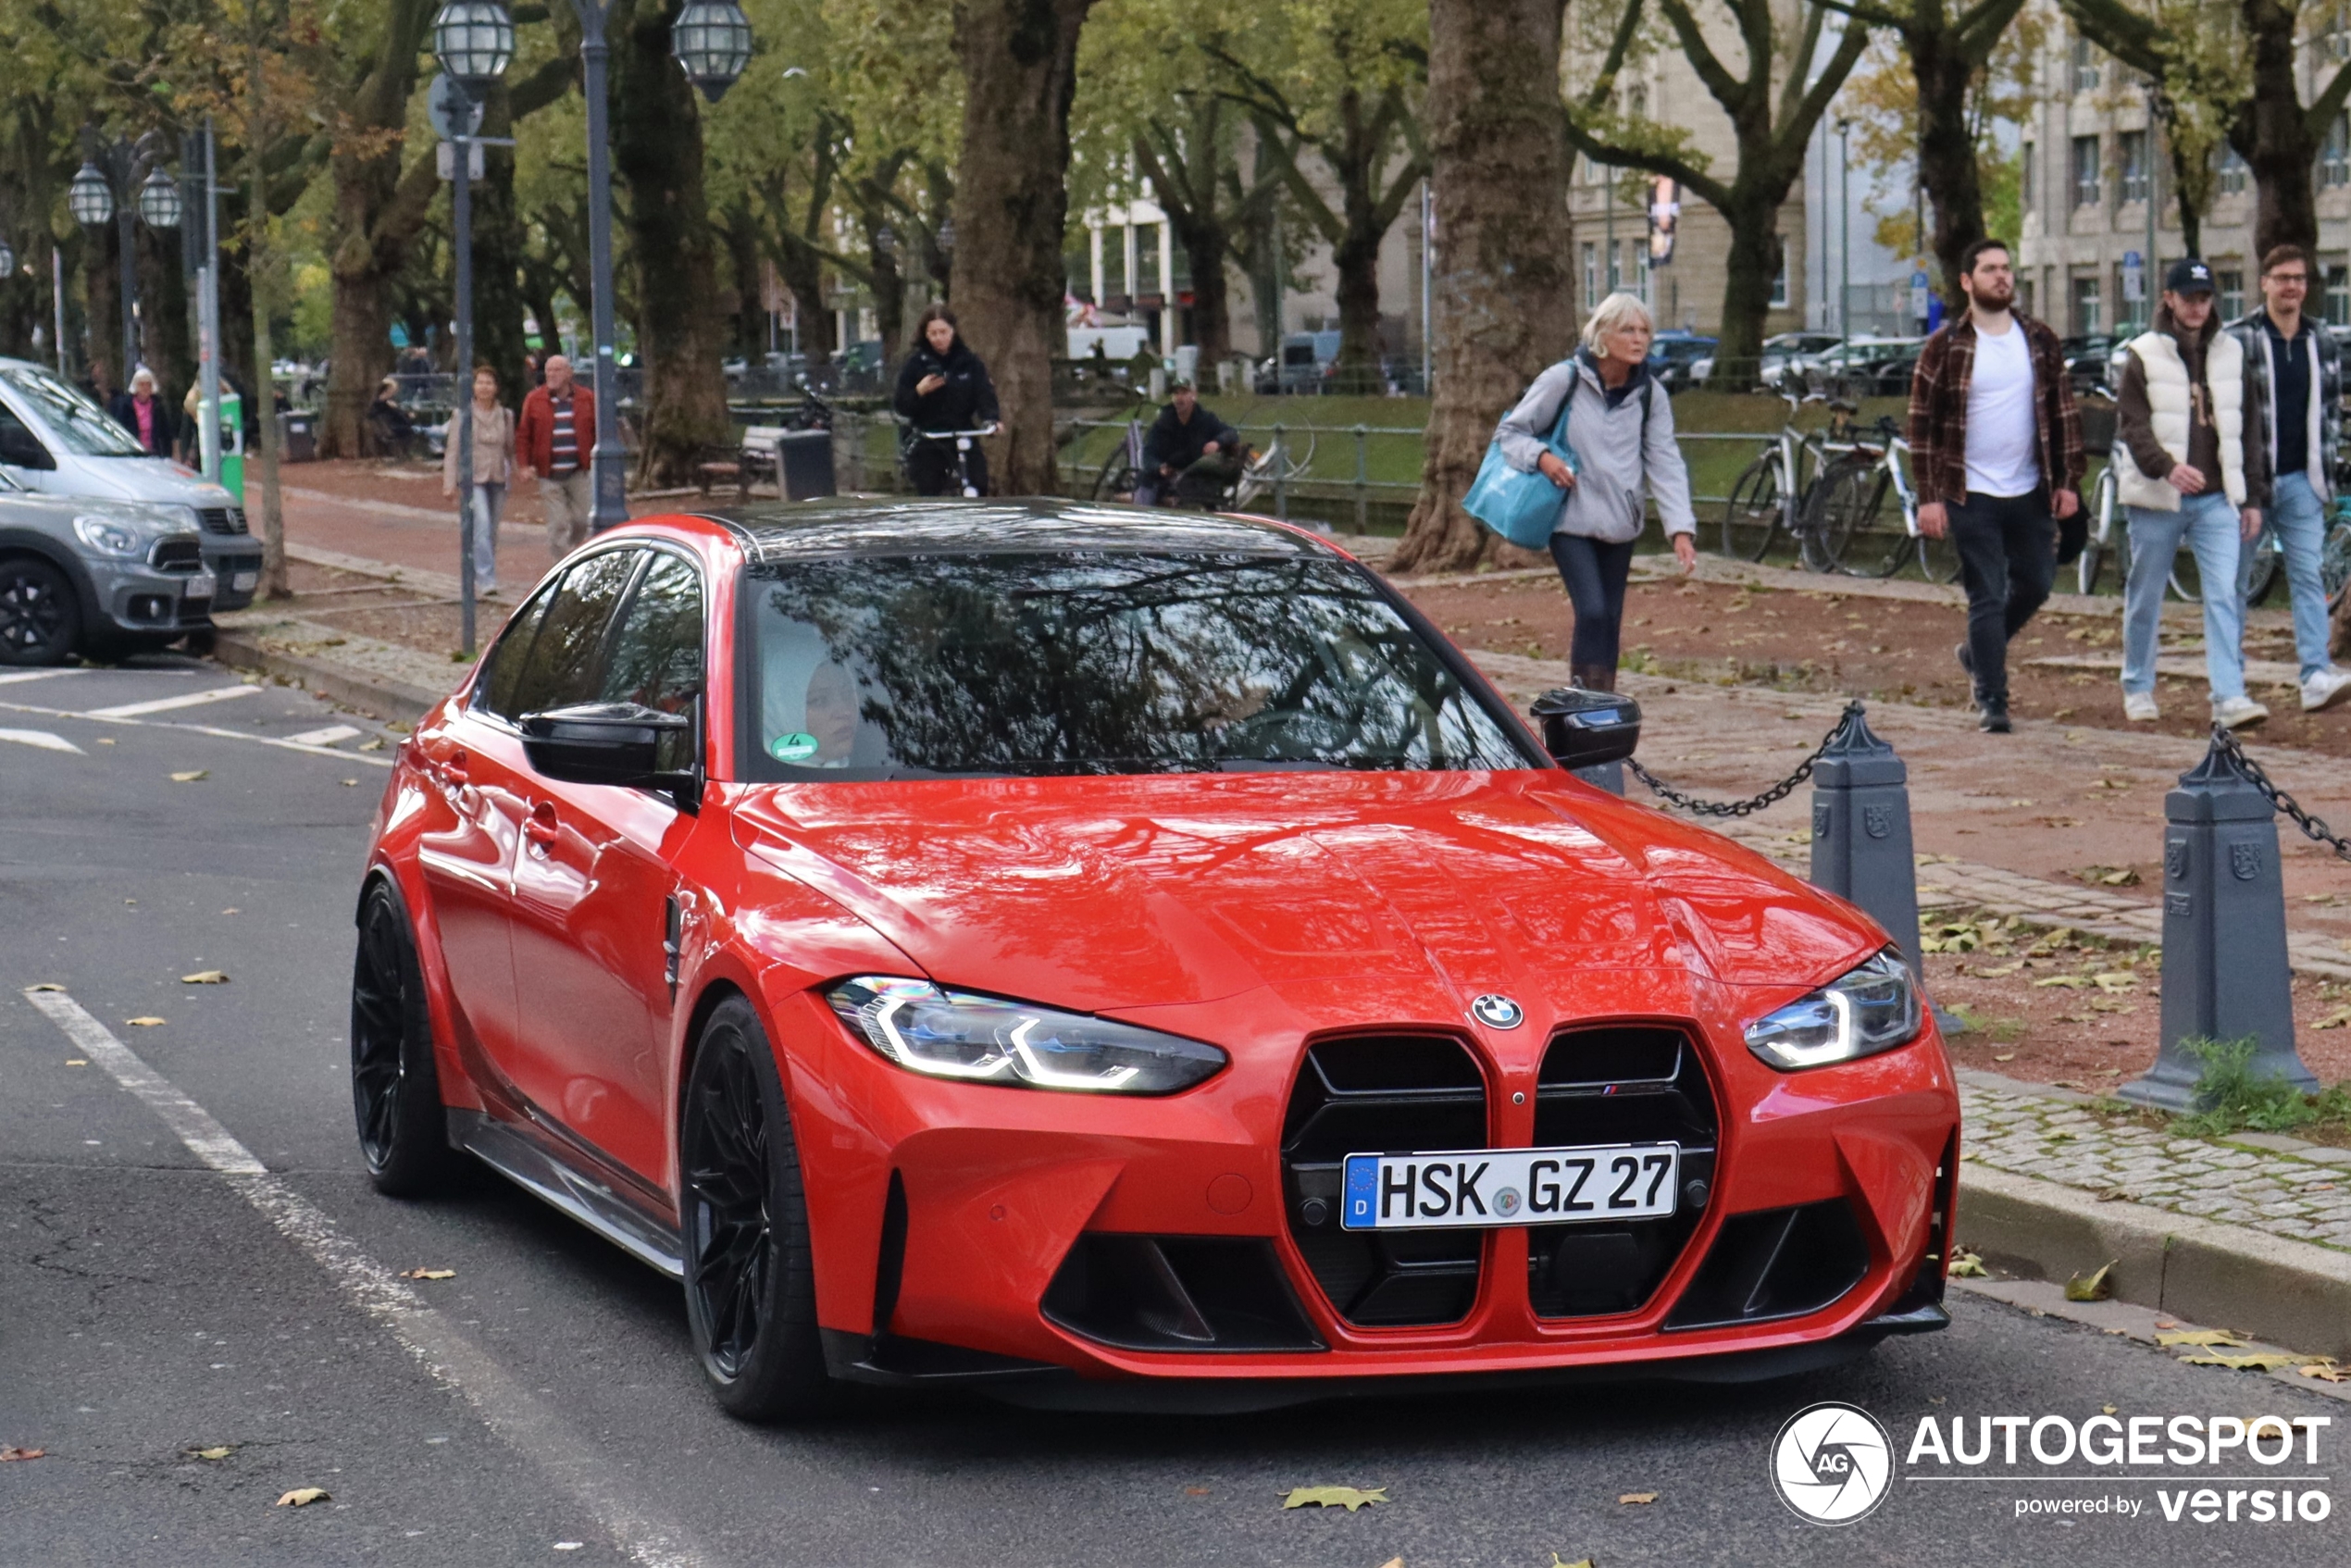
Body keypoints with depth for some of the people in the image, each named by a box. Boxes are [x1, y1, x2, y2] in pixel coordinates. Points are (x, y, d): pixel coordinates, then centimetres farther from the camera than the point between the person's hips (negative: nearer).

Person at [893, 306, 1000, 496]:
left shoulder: (969, 361, 5)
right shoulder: (915, 364, 2)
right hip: (928, 444, -1)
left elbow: (984, 392, -5)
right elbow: (901, 406, 0)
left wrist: (991, 419, -24)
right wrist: (919, 391, -19)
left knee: (979, 486, -14)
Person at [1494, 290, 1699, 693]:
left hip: (1621, 524, 4)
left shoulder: (1650, 394, 1)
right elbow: (1509, 431, -1)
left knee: (1610, 619, 7)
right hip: (1571, 520, -4)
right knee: (1592, 611, -17)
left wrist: (1681, 528, -14)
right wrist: (1540, 457, -22)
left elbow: (1665, 463, -3)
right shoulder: (1564, 380, -9)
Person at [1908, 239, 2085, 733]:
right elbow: (1922, 422, -5)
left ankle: (1979, 651, 36)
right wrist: (1928, 496, -10)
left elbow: (2063, 412, 10)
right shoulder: (1945, 346, -5)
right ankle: (1991, 701, 5)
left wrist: (2068, 480, 2)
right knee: (1986, 597, -3)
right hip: (1971, 496, -4)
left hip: (2030, 492, 4)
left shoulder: (2040, 341, 6)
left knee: (2035, 584, 11)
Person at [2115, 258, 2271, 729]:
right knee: (2145, 598, 9)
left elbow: (2248, 430, 14)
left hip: (2216, 499, 2)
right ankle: (2138, 689, 25)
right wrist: (2167, 467, -28)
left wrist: (2252, 496, 10)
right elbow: (2131, 426, -11)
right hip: (2156, 499, -2)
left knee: (2225, 596, -9)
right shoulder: (2144, 355, -3)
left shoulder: (2231, 354, 9)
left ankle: (2229, 697, -13)